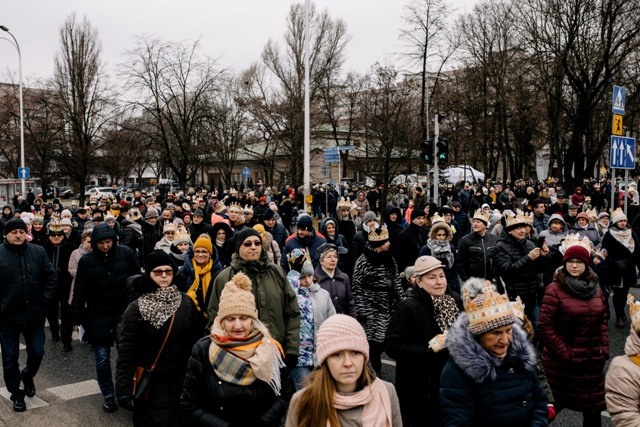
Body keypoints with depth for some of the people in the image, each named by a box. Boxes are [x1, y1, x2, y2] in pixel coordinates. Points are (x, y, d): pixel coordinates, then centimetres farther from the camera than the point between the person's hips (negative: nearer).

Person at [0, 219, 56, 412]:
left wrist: (46, 298, -3)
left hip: (34, 314, 2)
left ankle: (27, 376, 40)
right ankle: (16, 393, 26)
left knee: (37, 352, 10)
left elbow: (50, 277, 7)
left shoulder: (38, 252, 0)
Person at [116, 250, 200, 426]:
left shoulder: (186, 303, 1)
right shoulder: (137, 308, -8)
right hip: (150, 385, -3)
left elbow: (196, 341, 5)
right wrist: (123, 389, -13)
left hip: (183, 383, 3)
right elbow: (126, 352, -9)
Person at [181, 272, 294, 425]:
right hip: (220, 423, -1)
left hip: (263, 422, 1)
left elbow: (286, 393, 3)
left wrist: (264, 423, -10)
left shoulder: (269, 348, -2)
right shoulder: (203, 351, -7)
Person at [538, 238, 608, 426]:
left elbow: (602, 321, 14)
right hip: (562, 363, -5)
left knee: (593, 409, 12)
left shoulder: (595, 289, 6)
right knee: (562, 407, 8)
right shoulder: (555, 289, -12)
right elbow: (545, 327, -15)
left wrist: (604, 349, 3)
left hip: (593, 362, 5)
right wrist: (564, 353, -14)